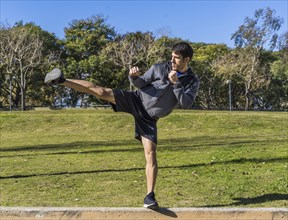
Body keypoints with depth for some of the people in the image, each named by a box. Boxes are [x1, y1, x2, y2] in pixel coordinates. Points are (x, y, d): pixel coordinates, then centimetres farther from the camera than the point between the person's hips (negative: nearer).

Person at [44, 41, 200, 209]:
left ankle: (150, 196, -3)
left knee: (151, 154, -10)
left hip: (149, 118, 0)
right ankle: (62, 81, -9)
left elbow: (186, 104, -17)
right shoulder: (160, 68, -4)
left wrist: (176, 83, -27)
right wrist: (134, 76, -22)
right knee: (101, 91, -18)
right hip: (136, 100, 0)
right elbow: (141, 83, 0)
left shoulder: (193, 81, -4)